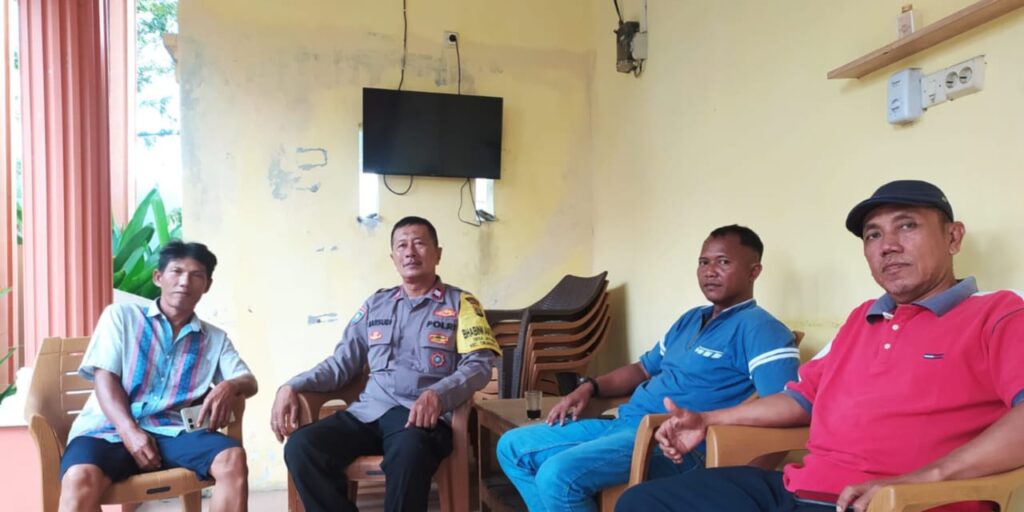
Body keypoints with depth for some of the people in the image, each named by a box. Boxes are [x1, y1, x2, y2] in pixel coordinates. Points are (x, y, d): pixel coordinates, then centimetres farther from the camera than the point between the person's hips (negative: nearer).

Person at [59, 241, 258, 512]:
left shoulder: (215, 339, 16)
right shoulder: (120, 316, 10)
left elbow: (249, 381, 8)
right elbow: (104, 377, 1)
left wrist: (229, 387, -19)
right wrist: (130, 432, -16)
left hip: (171, 431, 2)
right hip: (112, 427, -1)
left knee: (233, 458, -27)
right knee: (81, 478, -36)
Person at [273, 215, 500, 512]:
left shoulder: (460, 303, 9)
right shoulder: (376, 304, 21)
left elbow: (479, 364, -3)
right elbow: (342, 362, 21)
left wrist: (438, 395, -22)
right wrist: (293, 386, 4)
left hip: (422, 415, -4)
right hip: (369, 412, 5)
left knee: (409, 451, -39)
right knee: (301, 446, -22)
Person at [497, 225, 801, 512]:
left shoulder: (758, 328, -8)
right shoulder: (690, 320, 20)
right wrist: (591, 387, 11)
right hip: (625, 423, 10)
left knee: (558, 475, -30)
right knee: (513, 446, 7)